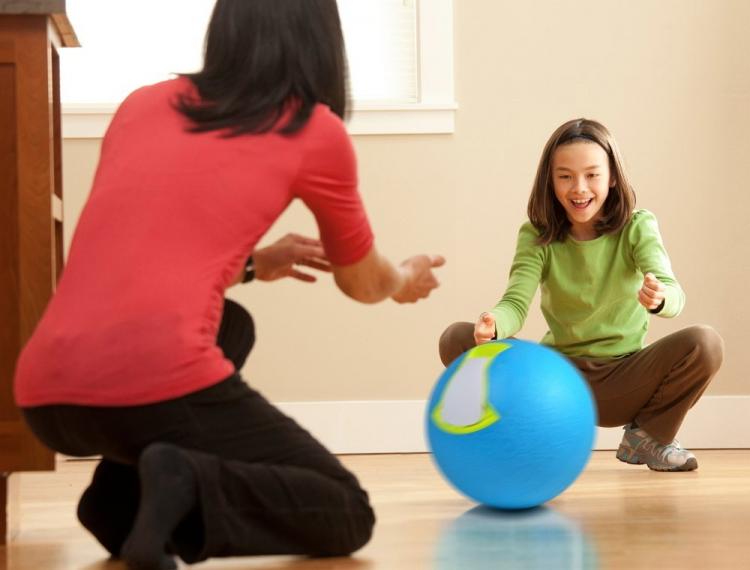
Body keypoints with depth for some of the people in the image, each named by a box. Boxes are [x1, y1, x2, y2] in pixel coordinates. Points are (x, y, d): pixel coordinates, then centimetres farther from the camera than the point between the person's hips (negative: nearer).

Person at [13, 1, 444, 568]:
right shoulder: (315, 129, 8)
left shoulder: (141, 104, 19)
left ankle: (120, 498, 15)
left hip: (46, 396, 6)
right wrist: (404, 281, 46)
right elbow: (363, 283, 24)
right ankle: (189, 489, -14)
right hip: (159, 385, -6)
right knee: (348, 515, 14)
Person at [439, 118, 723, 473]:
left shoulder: (637, 228, -7)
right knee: (456, 339, -19)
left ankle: (648, 436, 0)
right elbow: (517, 302, -18)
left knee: (705, 344, -29)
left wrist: (659, 299, -49)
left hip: (625, 378, -1)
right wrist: (494, 324, -43)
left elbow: (674, 295, -23)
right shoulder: (537, 237, -4)